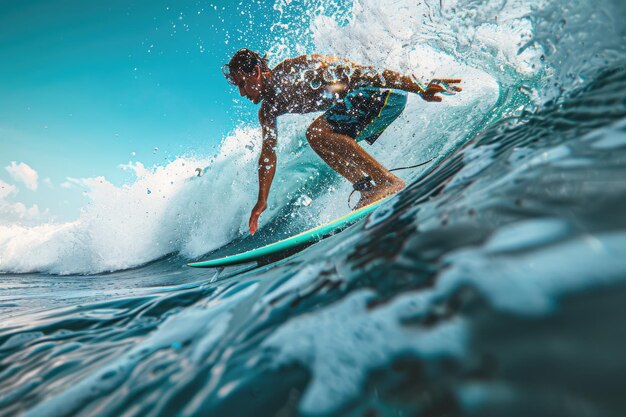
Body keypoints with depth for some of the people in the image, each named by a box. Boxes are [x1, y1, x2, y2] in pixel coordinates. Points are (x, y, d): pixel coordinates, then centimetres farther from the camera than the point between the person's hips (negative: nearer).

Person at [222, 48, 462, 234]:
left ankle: (387, 181, -24)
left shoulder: (292, 70, -19)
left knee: (317, 132, -21)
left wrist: (421, 90, -25)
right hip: (363, 99, 9)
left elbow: (355, 72, -23)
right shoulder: (268, 109, 8)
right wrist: (261, 201, 12)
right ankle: (368, 187, 1)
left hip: (386, 92, -9)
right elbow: (268, 154, 14)